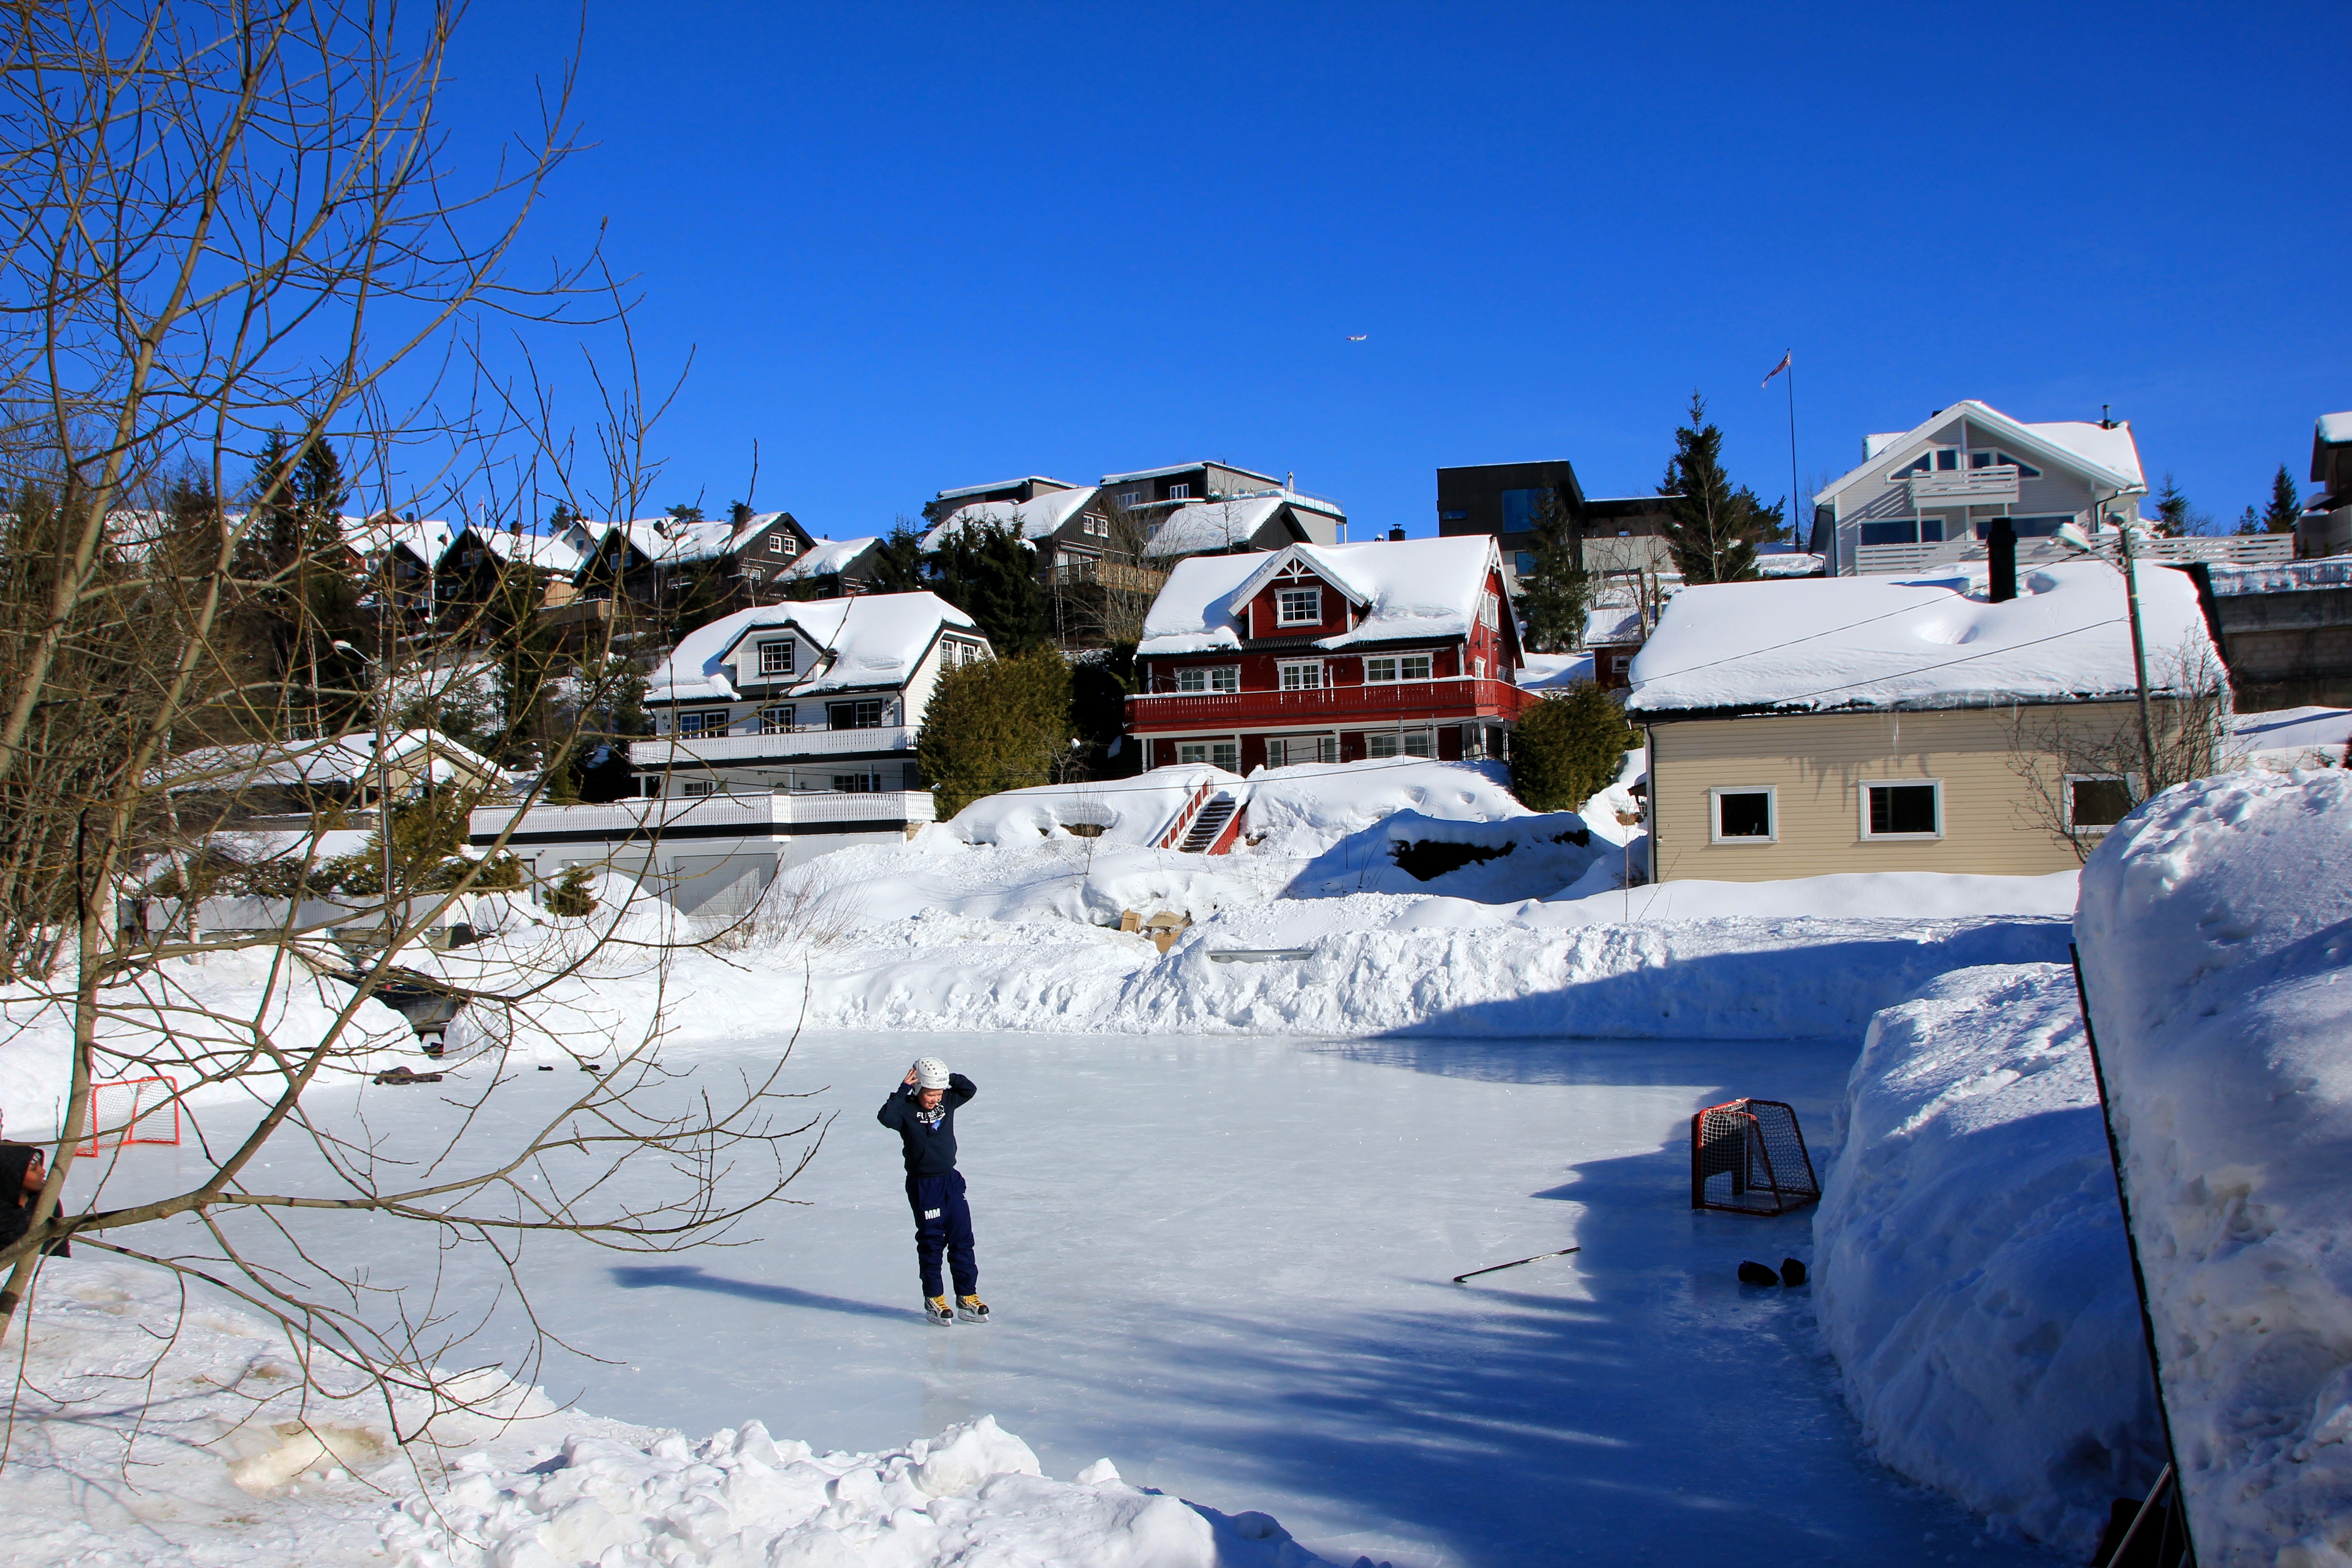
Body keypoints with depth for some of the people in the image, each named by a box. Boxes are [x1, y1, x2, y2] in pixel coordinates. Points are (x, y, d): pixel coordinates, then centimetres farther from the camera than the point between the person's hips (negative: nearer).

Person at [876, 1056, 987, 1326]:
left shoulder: (947, 1102, 4)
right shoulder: (907, 1111, -12)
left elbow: (969, 1090, 10)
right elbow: (885, 1116, -29)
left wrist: (950, 1078, -5)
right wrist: (904, 1089, -28)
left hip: (951, 1181, 5)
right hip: (923, 1186, -5)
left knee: (962, 1240, 6)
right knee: (931, 1243, 2)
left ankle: (968, 1297, 13)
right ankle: (933, 1299, 14)